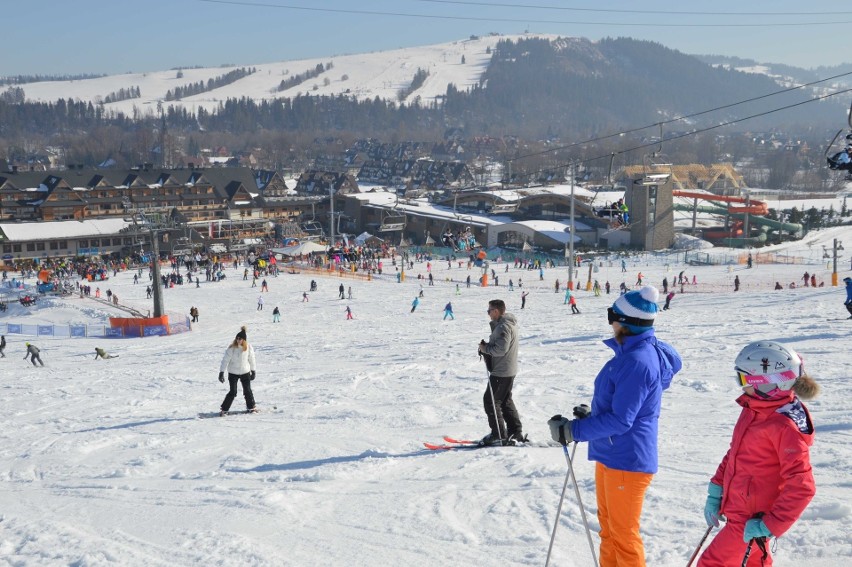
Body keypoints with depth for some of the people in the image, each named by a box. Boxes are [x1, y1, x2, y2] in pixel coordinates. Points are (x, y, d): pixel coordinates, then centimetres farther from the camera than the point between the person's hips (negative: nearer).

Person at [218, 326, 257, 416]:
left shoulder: (249, 348, -9)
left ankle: (251, 407, 26)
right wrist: (221, 373, -16)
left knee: (247, 390, 6)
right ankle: (224, 409, 5)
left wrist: (253, 371, 12)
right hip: (233, 373, -2)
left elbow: (251, 359, 5)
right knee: (233, 392, -6)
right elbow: (225, 360, -13)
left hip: (245, 372, 2)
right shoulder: (231, 348, -17)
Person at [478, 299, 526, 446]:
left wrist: (486, 348, -13)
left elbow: (500, 349, -27)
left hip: (501, 372, -11)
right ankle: (516, 432, 22)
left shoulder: (503, 327, -21)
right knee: (506, 401, 19)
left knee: (490, 401, -3)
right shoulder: (508, 323, 13)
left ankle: (499, 435, 0)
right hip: (508, 371, 11)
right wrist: (487, 346, 3)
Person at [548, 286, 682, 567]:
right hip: (610, 456, 10)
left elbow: (620, 420, -26)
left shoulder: (638, 362, -26)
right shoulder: (634, 352, 7)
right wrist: (589, 417, 12)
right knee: (608, 528, 22)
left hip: (627, 461, -10)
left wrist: (571, 430, -22)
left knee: (623, 535, 4)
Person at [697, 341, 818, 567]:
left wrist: (769, 526, -23)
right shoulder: (753, 409, 1)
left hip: (750, 521, -9)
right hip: (737, 511, 9)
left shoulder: (784, 427, -26)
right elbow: (734, 453, 14)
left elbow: (801, 487, -25)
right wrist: (716, 491, 11)